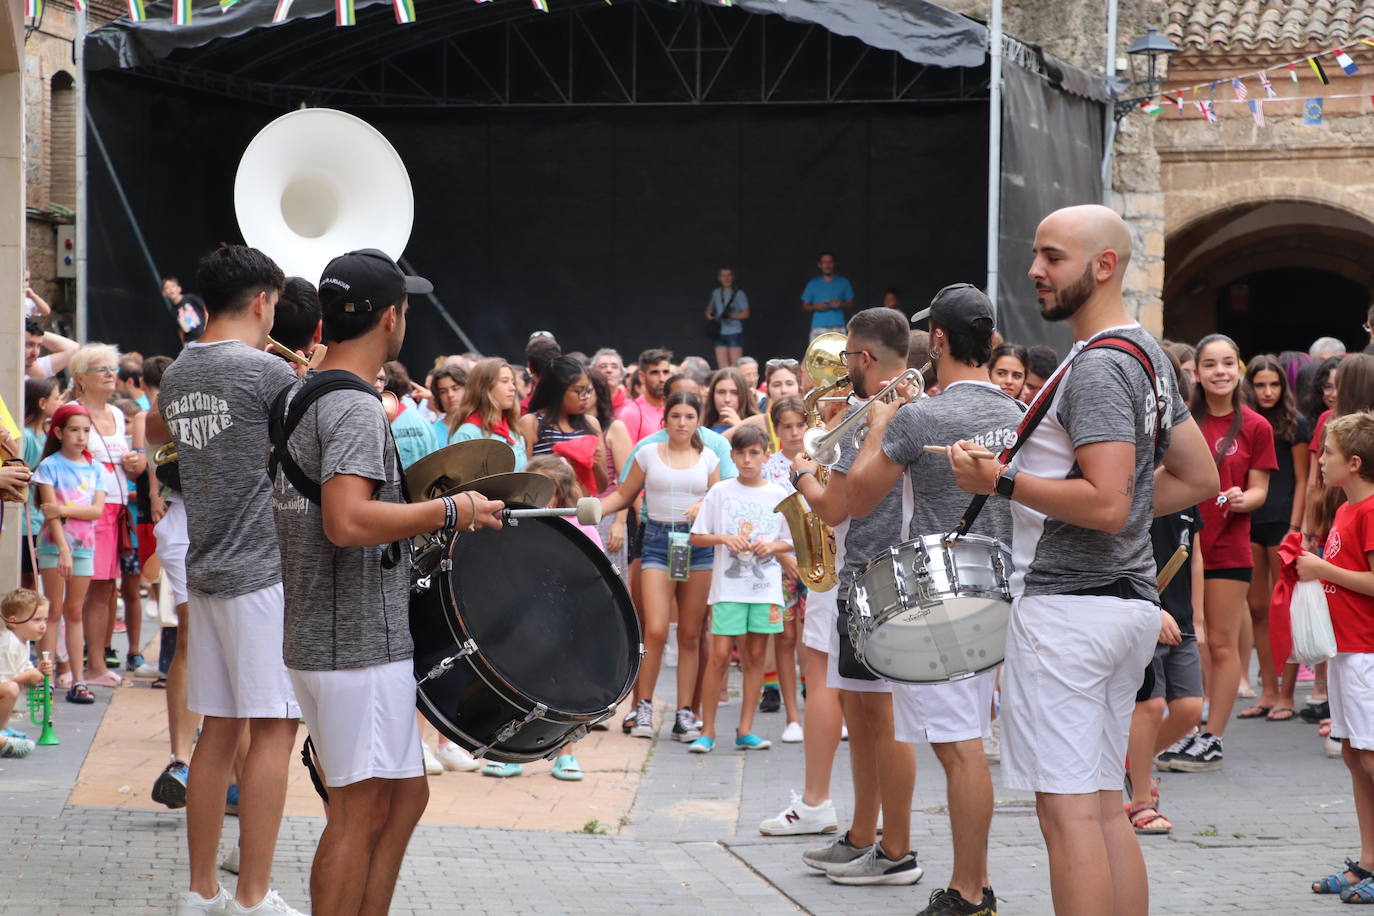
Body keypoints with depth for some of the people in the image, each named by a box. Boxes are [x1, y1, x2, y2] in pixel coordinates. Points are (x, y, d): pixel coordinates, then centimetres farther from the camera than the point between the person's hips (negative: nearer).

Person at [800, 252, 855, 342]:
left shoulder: (843, 282, 11)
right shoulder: (813, 283, 11)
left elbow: (851, 304, 13)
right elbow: (804, 306, 12)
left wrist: (841, 304, -8)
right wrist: (816, 307, -8)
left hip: (838, 328, 0)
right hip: (818, 328, 0)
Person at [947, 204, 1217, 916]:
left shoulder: (1097, 368, -15)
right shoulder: (1149, 357, 16)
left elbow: (1105, 503, -23)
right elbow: (1199, 479, 22)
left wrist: (1001, 482, -15)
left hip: (1070, 604, -10)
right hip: (1129, 598, 10)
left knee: (1067, 808, -9)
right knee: (1104, 805, 13)